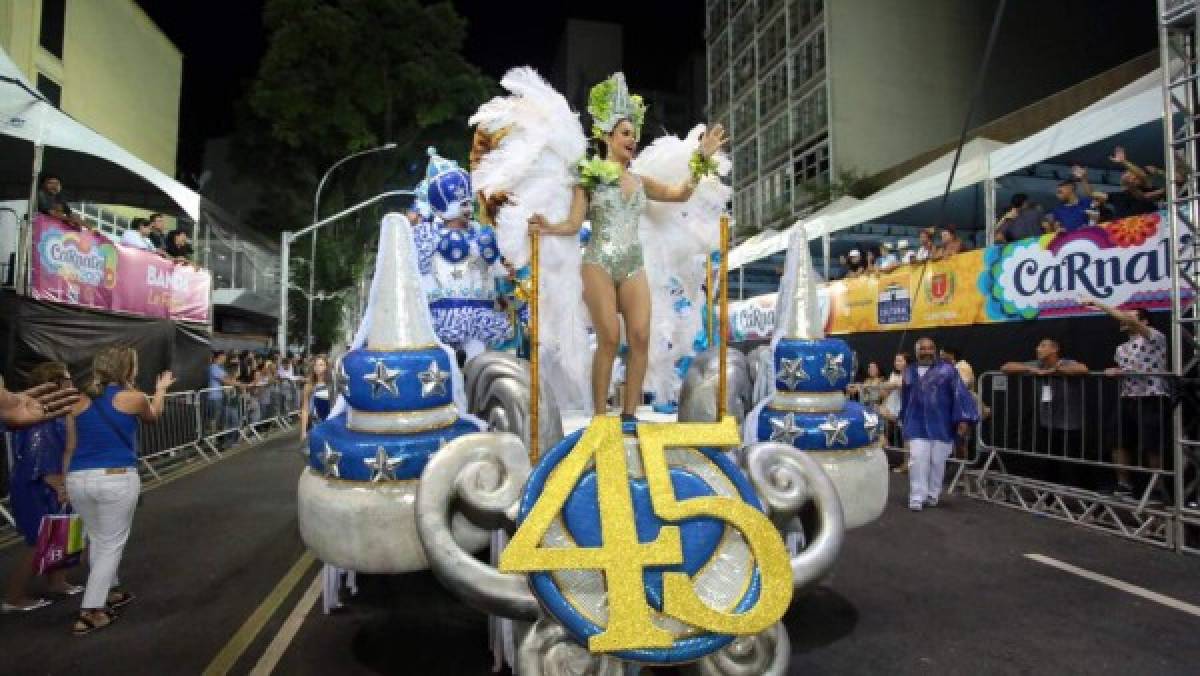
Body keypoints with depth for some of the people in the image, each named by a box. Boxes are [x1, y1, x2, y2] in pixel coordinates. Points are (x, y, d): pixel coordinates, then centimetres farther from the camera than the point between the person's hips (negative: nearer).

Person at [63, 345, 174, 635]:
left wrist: (67, 483, 21)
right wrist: (161, 389, 36)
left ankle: (111, 592, 40)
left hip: (78, 480, 5)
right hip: (117, 479, -5)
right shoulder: (134, 398, -4)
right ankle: (90, 612, 6)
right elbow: (153, 416, 20)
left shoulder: (80, 403, 7)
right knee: (111, 544, 7)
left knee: (97, 540, 23)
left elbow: (70, 448, 11)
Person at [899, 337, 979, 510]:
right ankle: (917, 498, 0)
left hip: (941, 425, -2)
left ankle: (933, 495, 24)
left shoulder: (947, 370, -2)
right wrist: (903, 420, 25)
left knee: (938, 461, 7)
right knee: (917, 460, -6)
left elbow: (960, 394, -8)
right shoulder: (909, 372, 11)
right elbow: (904, 398, 20)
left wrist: (963, 419, -17)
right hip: (917, 424, 2)